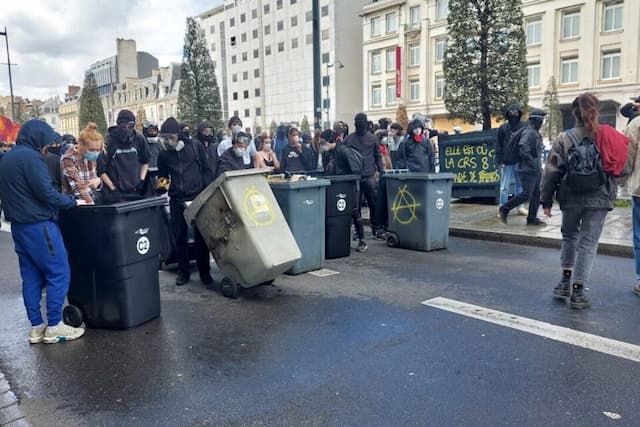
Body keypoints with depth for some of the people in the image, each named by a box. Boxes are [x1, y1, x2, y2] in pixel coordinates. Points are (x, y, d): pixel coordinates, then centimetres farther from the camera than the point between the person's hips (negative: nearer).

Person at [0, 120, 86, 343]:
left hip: (19, 225, 10)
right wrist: (73, 202, -8)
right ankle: (54, 327, 1)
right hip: (39, 225, -10)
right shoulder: (30, 157, -14)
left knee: (31, 277, 12)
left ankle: (36, 327, 16)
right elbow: (46, 192, -19)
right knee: (59, 275, -3)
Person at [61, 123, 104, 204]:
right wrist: (91, 205, -35)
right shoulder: (69, 159, -16)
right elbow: (79, 187, -24)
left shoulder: (91, 158, 4)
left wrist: (98, 181, -13)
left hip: (91, 202, 6)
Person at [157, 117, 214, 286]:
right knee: (180, 236, 6)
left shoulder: (195, 146, 2)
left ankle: (204, 272, 13)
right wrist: (162, 182, -3)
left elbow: (207, 170, 4)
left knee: (201, 236, 2)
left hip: (198, 197, -2)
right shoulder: (163, 155, 8)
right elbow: (162, 176, 19)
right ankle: (183, 272, 19)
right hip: (177, 201, 2)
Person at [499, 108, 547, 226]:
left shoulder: (536, 133, 15)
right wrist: (532, 162, -21)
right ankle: (505, 209, 6)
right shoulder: (528, 133, -16)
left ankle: (532, 218, 15)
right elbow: (524, 150, -27)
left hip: (536, 170, 10)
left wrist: (539, 166, 15)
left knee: (536, 194, 9)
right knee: (526, 194, -7)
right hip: (528, 170, -10)